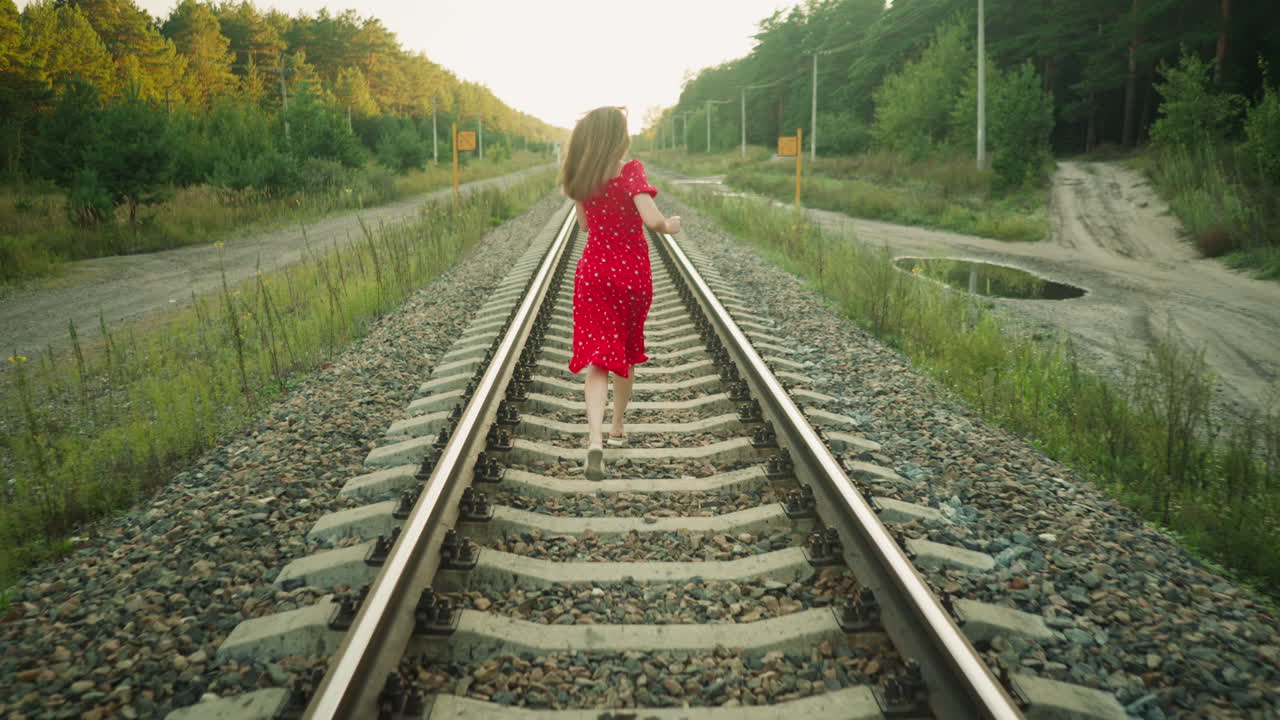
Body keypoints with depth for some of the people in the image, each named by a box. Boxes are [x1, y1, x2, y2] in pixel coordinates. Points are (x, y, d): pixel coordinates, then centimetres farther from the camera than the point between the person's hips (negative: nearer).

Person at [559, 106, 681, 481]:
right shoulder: (631, 170, -15)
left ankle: (595, 439, -22)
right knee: (627, 351, 18)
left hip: (593, 271, 2)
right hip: (632, 272, -2)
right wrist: (669, 225, -6)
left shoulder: (583, 178, 0)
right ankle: (617, 428, 33)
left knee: (598, 357, -2)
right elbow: (652, 220, -27)